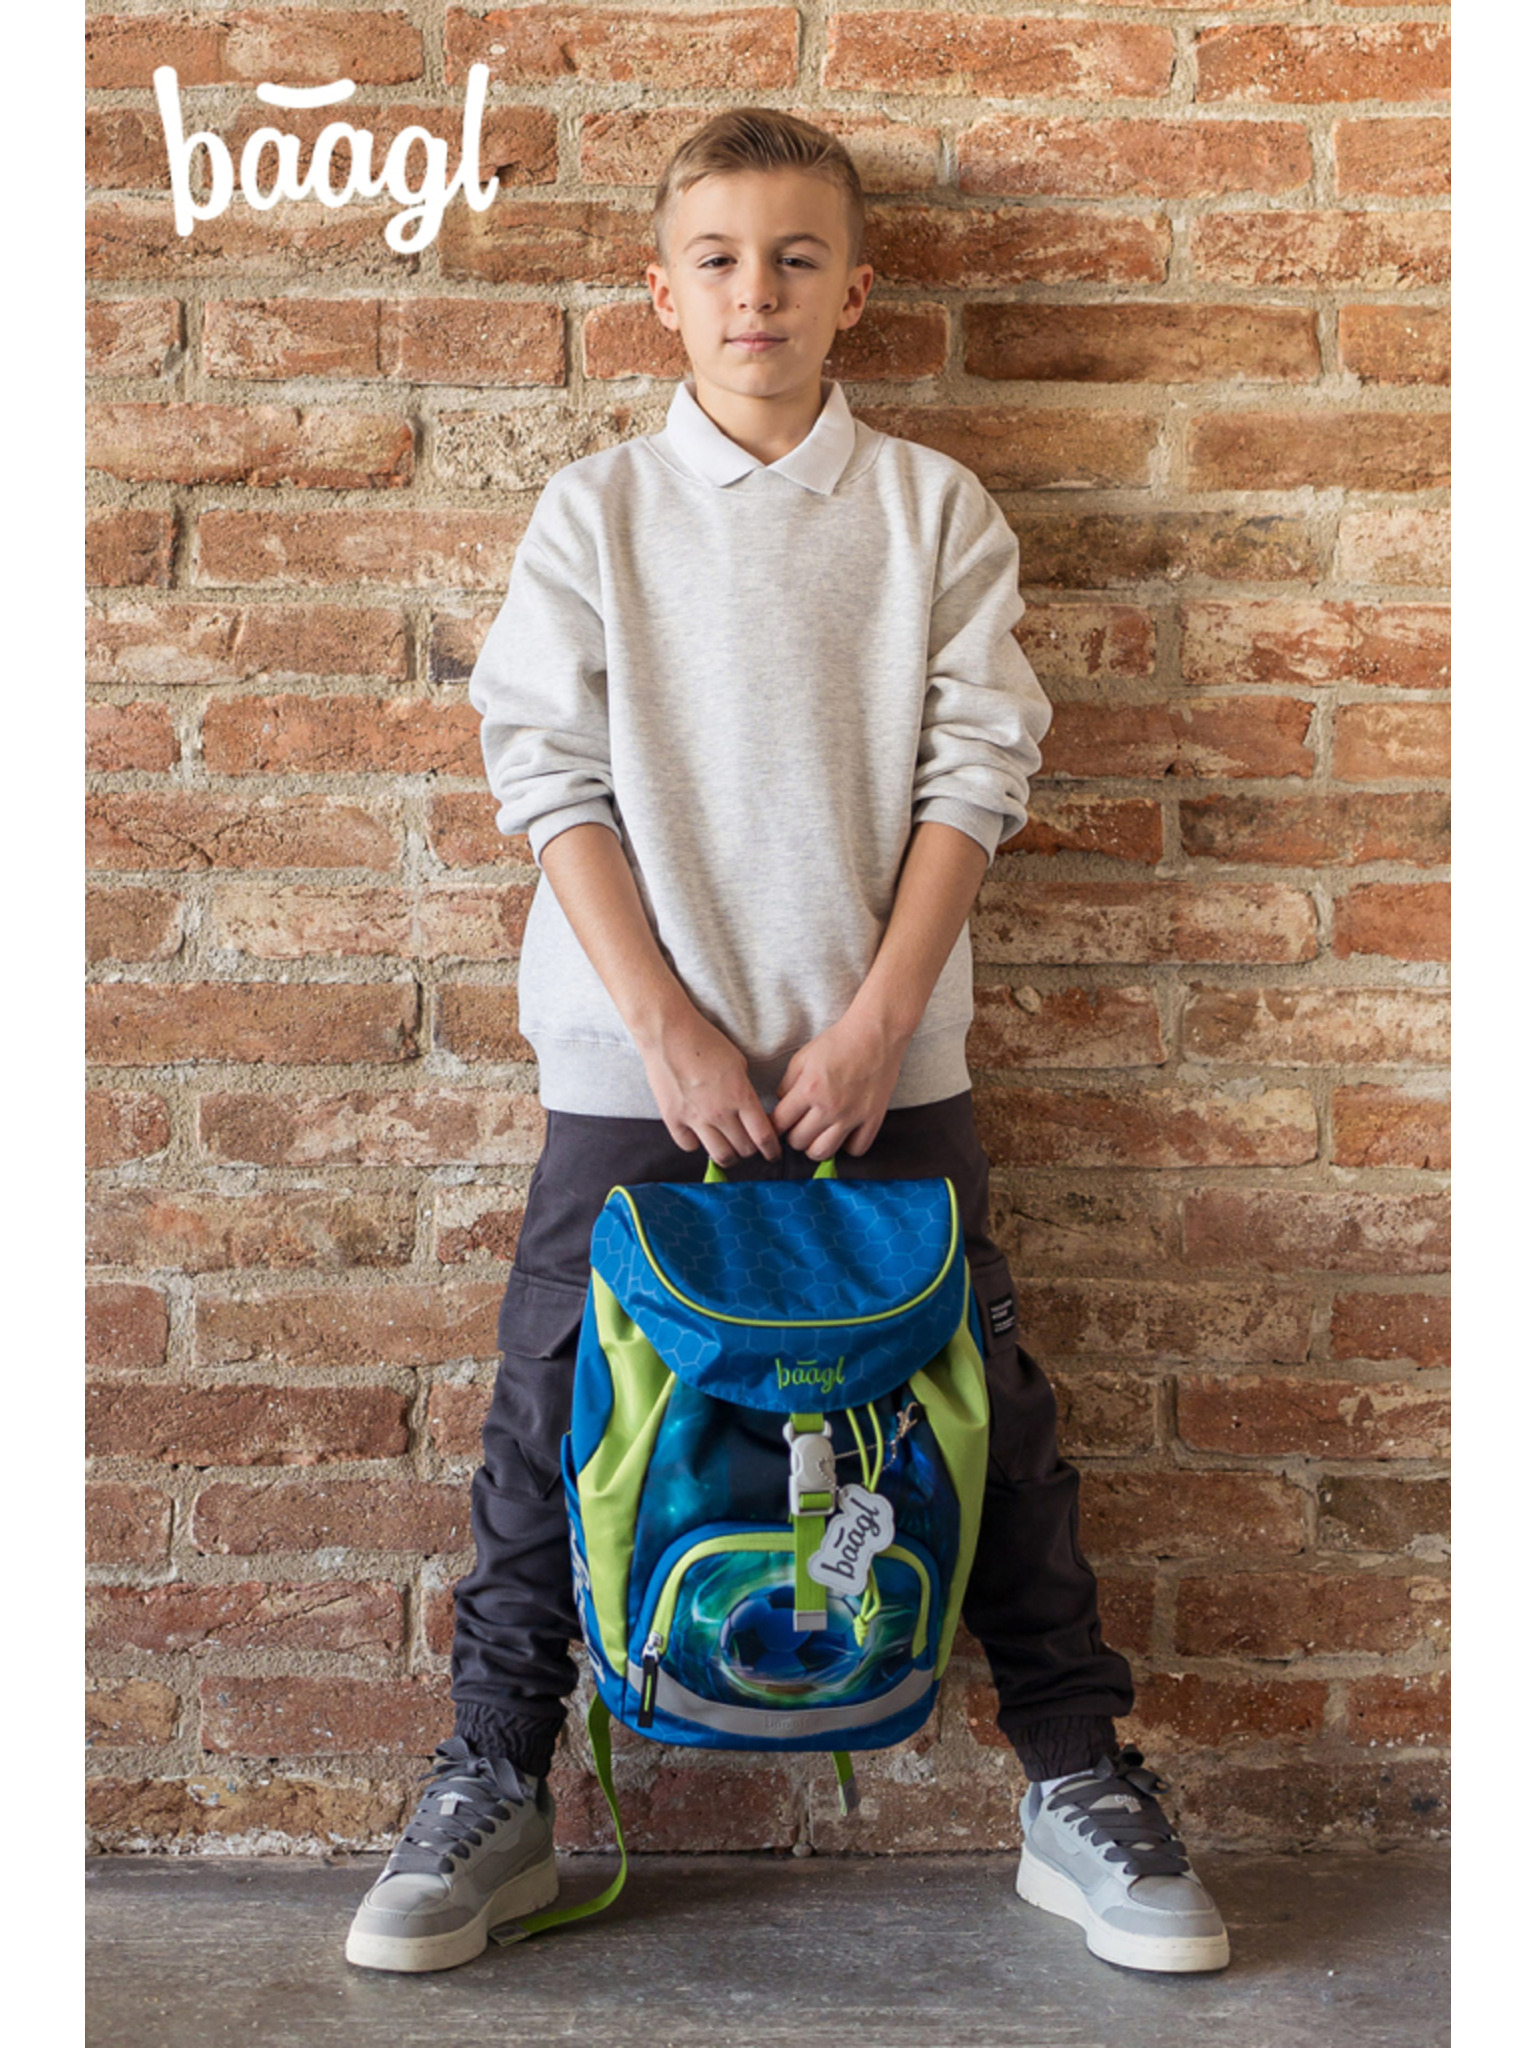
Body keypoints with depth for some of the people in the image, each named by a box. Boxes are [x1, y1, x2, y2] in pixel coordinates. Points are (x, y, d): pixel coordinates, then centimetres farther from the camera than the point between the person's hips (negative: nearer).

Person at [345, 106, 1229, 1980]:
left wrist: (875, 1021, -9)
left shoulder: (934, 510, 5)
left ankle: (1078, 1787, 18)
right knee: (551, 1409, 3)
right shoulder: (593, 513, 4)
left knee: (985, 1406, 2)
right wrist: (669, 1029, -9)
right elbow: (551, 779, -1)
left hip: (880, 1055, 0)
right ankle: (492, 1790, 20)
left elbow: (972, 772, 0)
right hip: (633, 1053, 0)